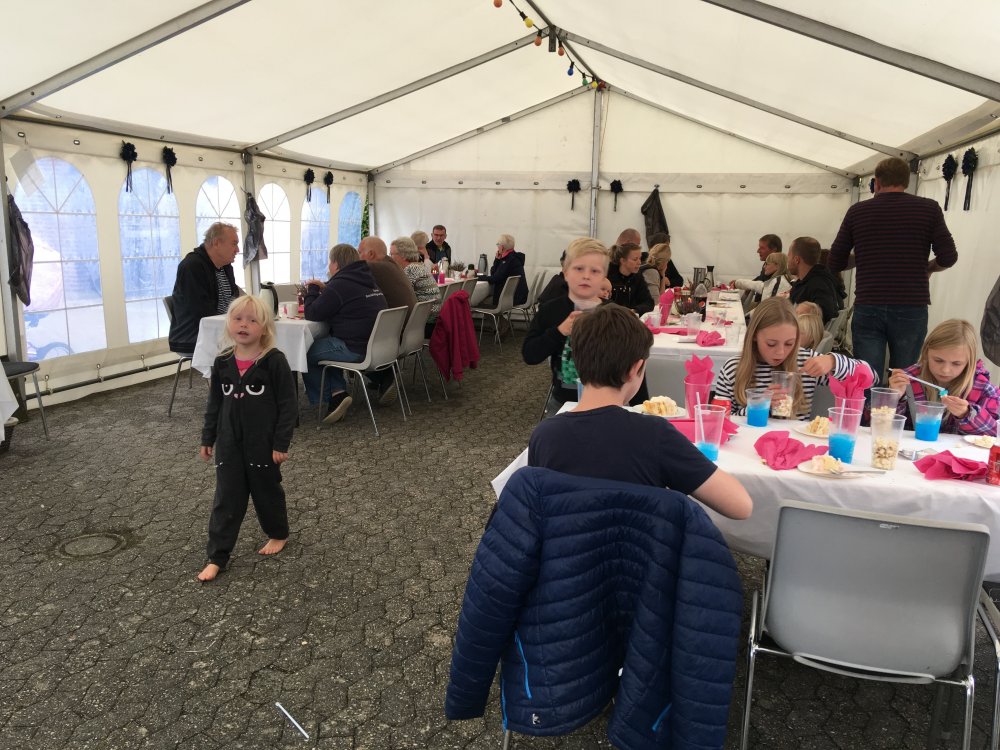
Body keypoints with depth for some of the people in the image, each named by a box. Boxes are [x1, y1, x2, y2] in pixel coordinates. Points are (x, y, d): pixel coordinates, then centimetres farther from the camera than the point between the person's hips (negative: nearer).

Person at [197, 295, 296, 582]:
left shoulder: (274, 361, -13)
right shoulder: (222, 363, 1)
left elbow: (287, 405, -12)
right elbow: (214, 403, 10)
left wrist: (281, 443, -13)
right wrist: (207, 438, 11)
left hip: (264, 443, -3)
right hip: (229, 443, 4)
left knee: (267, 491, 14)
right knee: (226, 498, 6)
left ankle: (278, 534, 38)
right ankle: (217, 556, 13)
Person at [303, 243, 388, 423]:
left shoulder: (341, 284, -13)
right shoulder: (367, 279, 14)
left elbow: (312, 314, -9)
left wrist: (312, 290, 8)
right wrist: (324, 288, 23)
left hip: (356, 349, -9)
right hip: (379, 345, 9)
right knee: (326, 345, 28)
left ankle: (335, 396, 0)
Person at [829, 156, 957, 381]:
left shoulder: (857, 212, 6)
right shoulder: (929, 209, 3)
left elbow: (835, 262, 8)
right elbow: (948, 258, -1)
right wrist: (926, 268, 19)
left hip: (868, 308, 1)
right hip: (911, 309, 0)